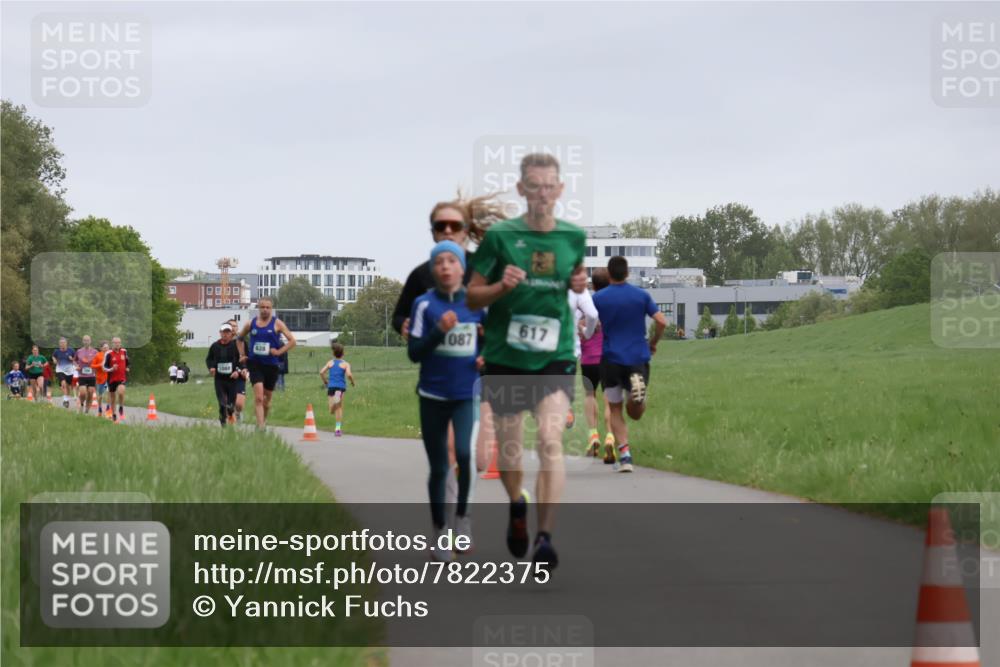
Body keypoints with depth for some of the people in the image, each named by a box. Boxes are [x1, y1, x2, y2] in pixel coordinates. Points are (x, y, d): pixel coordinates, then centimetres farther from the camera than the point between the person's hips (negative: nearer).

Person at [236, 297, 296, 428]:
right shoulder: (251, 324, 5)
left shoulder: (277, 324, -2)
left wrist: (279, 351, -14)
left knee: (267, 397, 14)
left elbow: (292, 341, -4)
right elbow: (239, 339, 22)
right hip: (255, 364, 0)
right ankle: (260, 426, -20)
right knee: (258, 397, -16)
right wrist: (242, 355, 11)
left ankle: (263, 420, 38)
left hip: (271, 365, 0)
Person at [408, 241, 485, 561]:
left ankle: (462, 515, 1)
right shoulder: (424, 304, -3)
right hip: (433, 396, 0)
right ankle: (439, 533, 22)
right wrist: (439, 331, -20)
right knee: (438, 468, 7)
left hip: (468, 395, 0)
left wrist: (486, 360, -6)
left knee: (465, 453, -22)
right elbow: (414, 352, -6)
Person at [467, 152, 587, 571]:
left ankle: (545, 537, -19)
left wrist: (580, 285, 0)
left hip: (556, 356, 0)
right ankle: (517, 506, 44)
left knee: (551, 440, -19)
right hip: (505, 357, 0)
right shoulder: (500, 235, -4)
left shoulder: (574, 237, 3)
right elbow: (471, 296, 1)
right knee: (508, 448, 12)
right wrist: (502, 287, -18)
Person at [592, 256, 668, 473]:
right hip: (638, 357, 1)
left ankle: (625, 455, -7)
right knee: (636, 413, 11)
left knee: (616, 410, 9)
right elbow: (661, 321, -4)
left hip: (611, 359, -1)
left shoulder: (598, 298, -2)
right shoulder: (641, 295, 2)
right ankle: (638, 386, -23)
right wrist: (653, 344, 12)